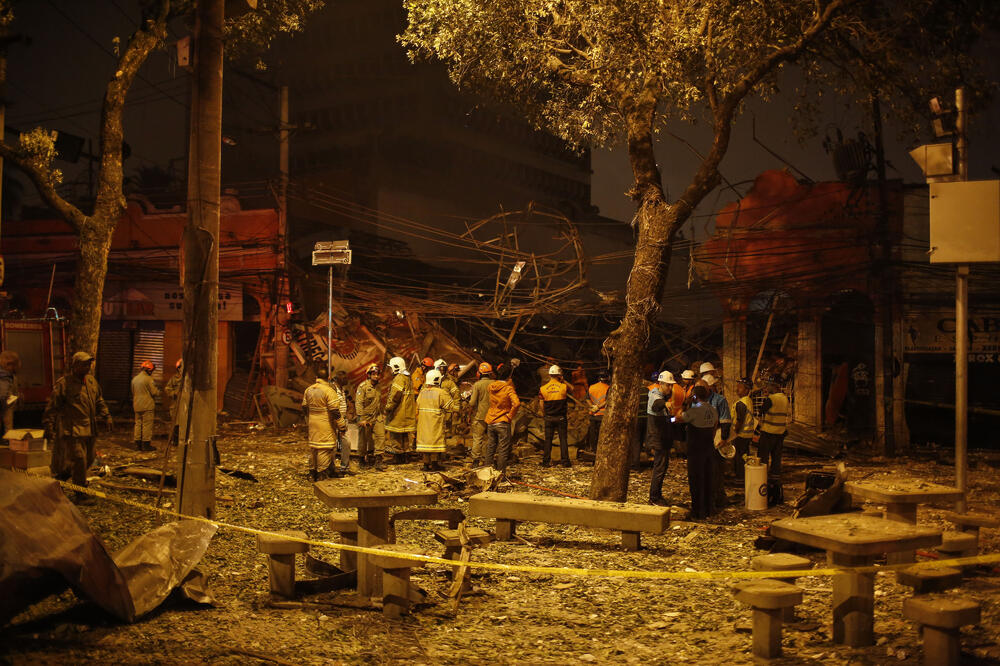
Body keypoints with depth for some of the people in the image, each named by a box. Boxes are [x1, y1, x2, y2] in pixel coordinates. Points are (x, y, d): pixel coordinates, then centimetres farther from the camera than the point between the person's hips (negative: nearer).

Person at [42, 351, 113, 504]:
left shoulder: (92, 381, 12)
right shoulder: (63, 383, -10)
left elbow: (99, 401, 25)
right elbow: (51, 407, -9)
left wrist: (107, 416, 14)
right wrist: (49, 428, -13)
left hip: (89, 429, 8)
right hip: (72, 429, -8)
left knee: (89, 459, 13)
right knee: (79, 460, -8)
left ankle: (60, 476, 34)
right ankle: (81, 495, 0)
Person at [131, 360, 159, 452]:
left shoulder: (134, 379, 10)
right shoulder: (148, 379, -13)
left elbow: (133, 392, 19)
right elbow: (154, 392, -12)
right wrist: (159, 391, 9)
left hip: (137, 405, 7)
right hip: (147, 406, -7)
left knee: (138, 424, 12)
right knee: (147, 424, -2)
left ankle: (138, 443, 14)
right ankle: (146, 443, -2)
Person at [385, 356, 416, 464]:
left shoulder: (399, 379, -15)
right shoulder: (407, 378, 17)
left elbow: (394, 397, -23)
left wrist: (388, 408, -15)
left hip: (398, 414, -10)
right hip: (406, 413, 10)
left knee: (395, 435, -4)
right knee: (404, 435, 14)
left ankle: (397, 458, -2)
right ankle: (403, 457, 21)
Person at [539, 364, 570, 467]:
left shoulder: (543, 388, -5)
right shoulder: (563, 386, -9)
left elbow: (542, 404, 3)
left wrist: (543, 414, 17)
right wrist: (564, 381, 12)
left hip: (549, 417, 1)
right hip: (561, 417, -1)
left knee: (548, 440, 7)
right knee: (563, 439, 6)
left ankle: (546, 461, 8)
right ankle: (565, 461, 6)